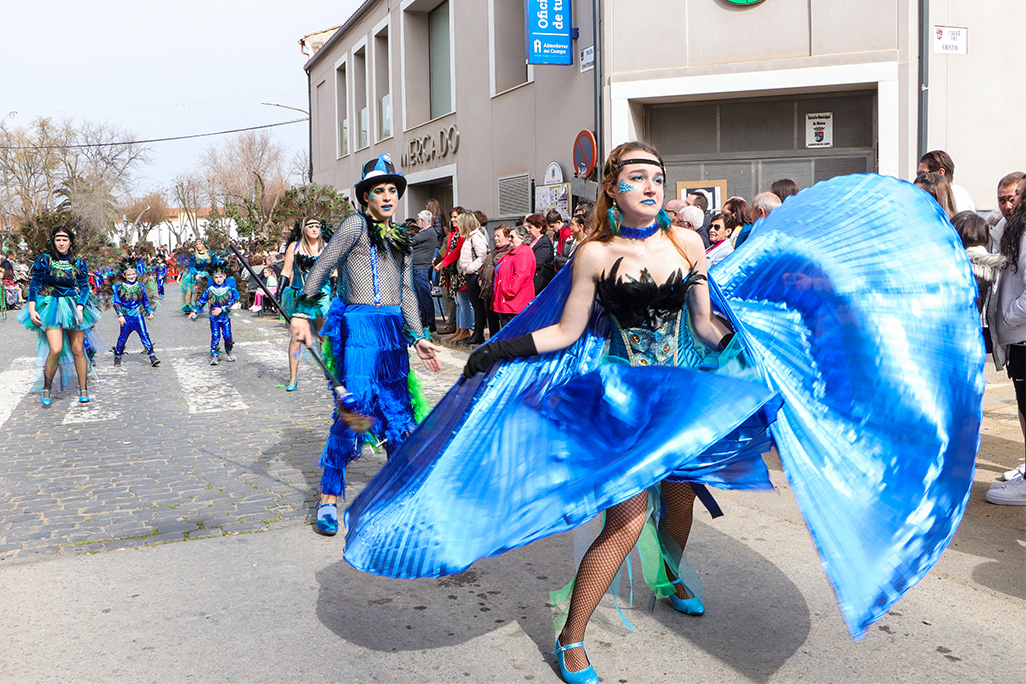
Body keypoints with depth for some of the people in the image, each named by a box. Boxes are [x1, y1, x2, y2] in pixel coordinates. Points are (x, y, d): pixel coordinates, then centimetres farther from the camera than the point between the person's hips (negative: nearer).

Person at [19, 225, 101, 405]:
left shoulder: (78, 263, 6)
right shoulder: (44, 260, 1)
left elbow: (85, 287, 5)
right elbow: (34, 285, 2)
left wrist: (80, 308, -11)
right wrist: (32, 309, -8)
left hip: (74, 307, 2)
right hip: (51, 308, -2)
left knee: (78, 350, 1)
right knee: (56, 349, -16)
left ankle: (83, 389, 13)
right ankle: (46, 388, 3)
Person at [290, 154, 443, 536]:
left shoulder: (400, 240, 19)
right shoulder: (357, 225, -1)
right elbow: (321, 267, -4)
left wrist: (418, 338, 12)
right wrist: (302, 312, -12)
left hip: (393, 331, 6)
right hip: (359, 325, -6)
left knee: (396, 408, 9)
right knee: (353, 407, -10)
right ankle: (329, 498, -1)